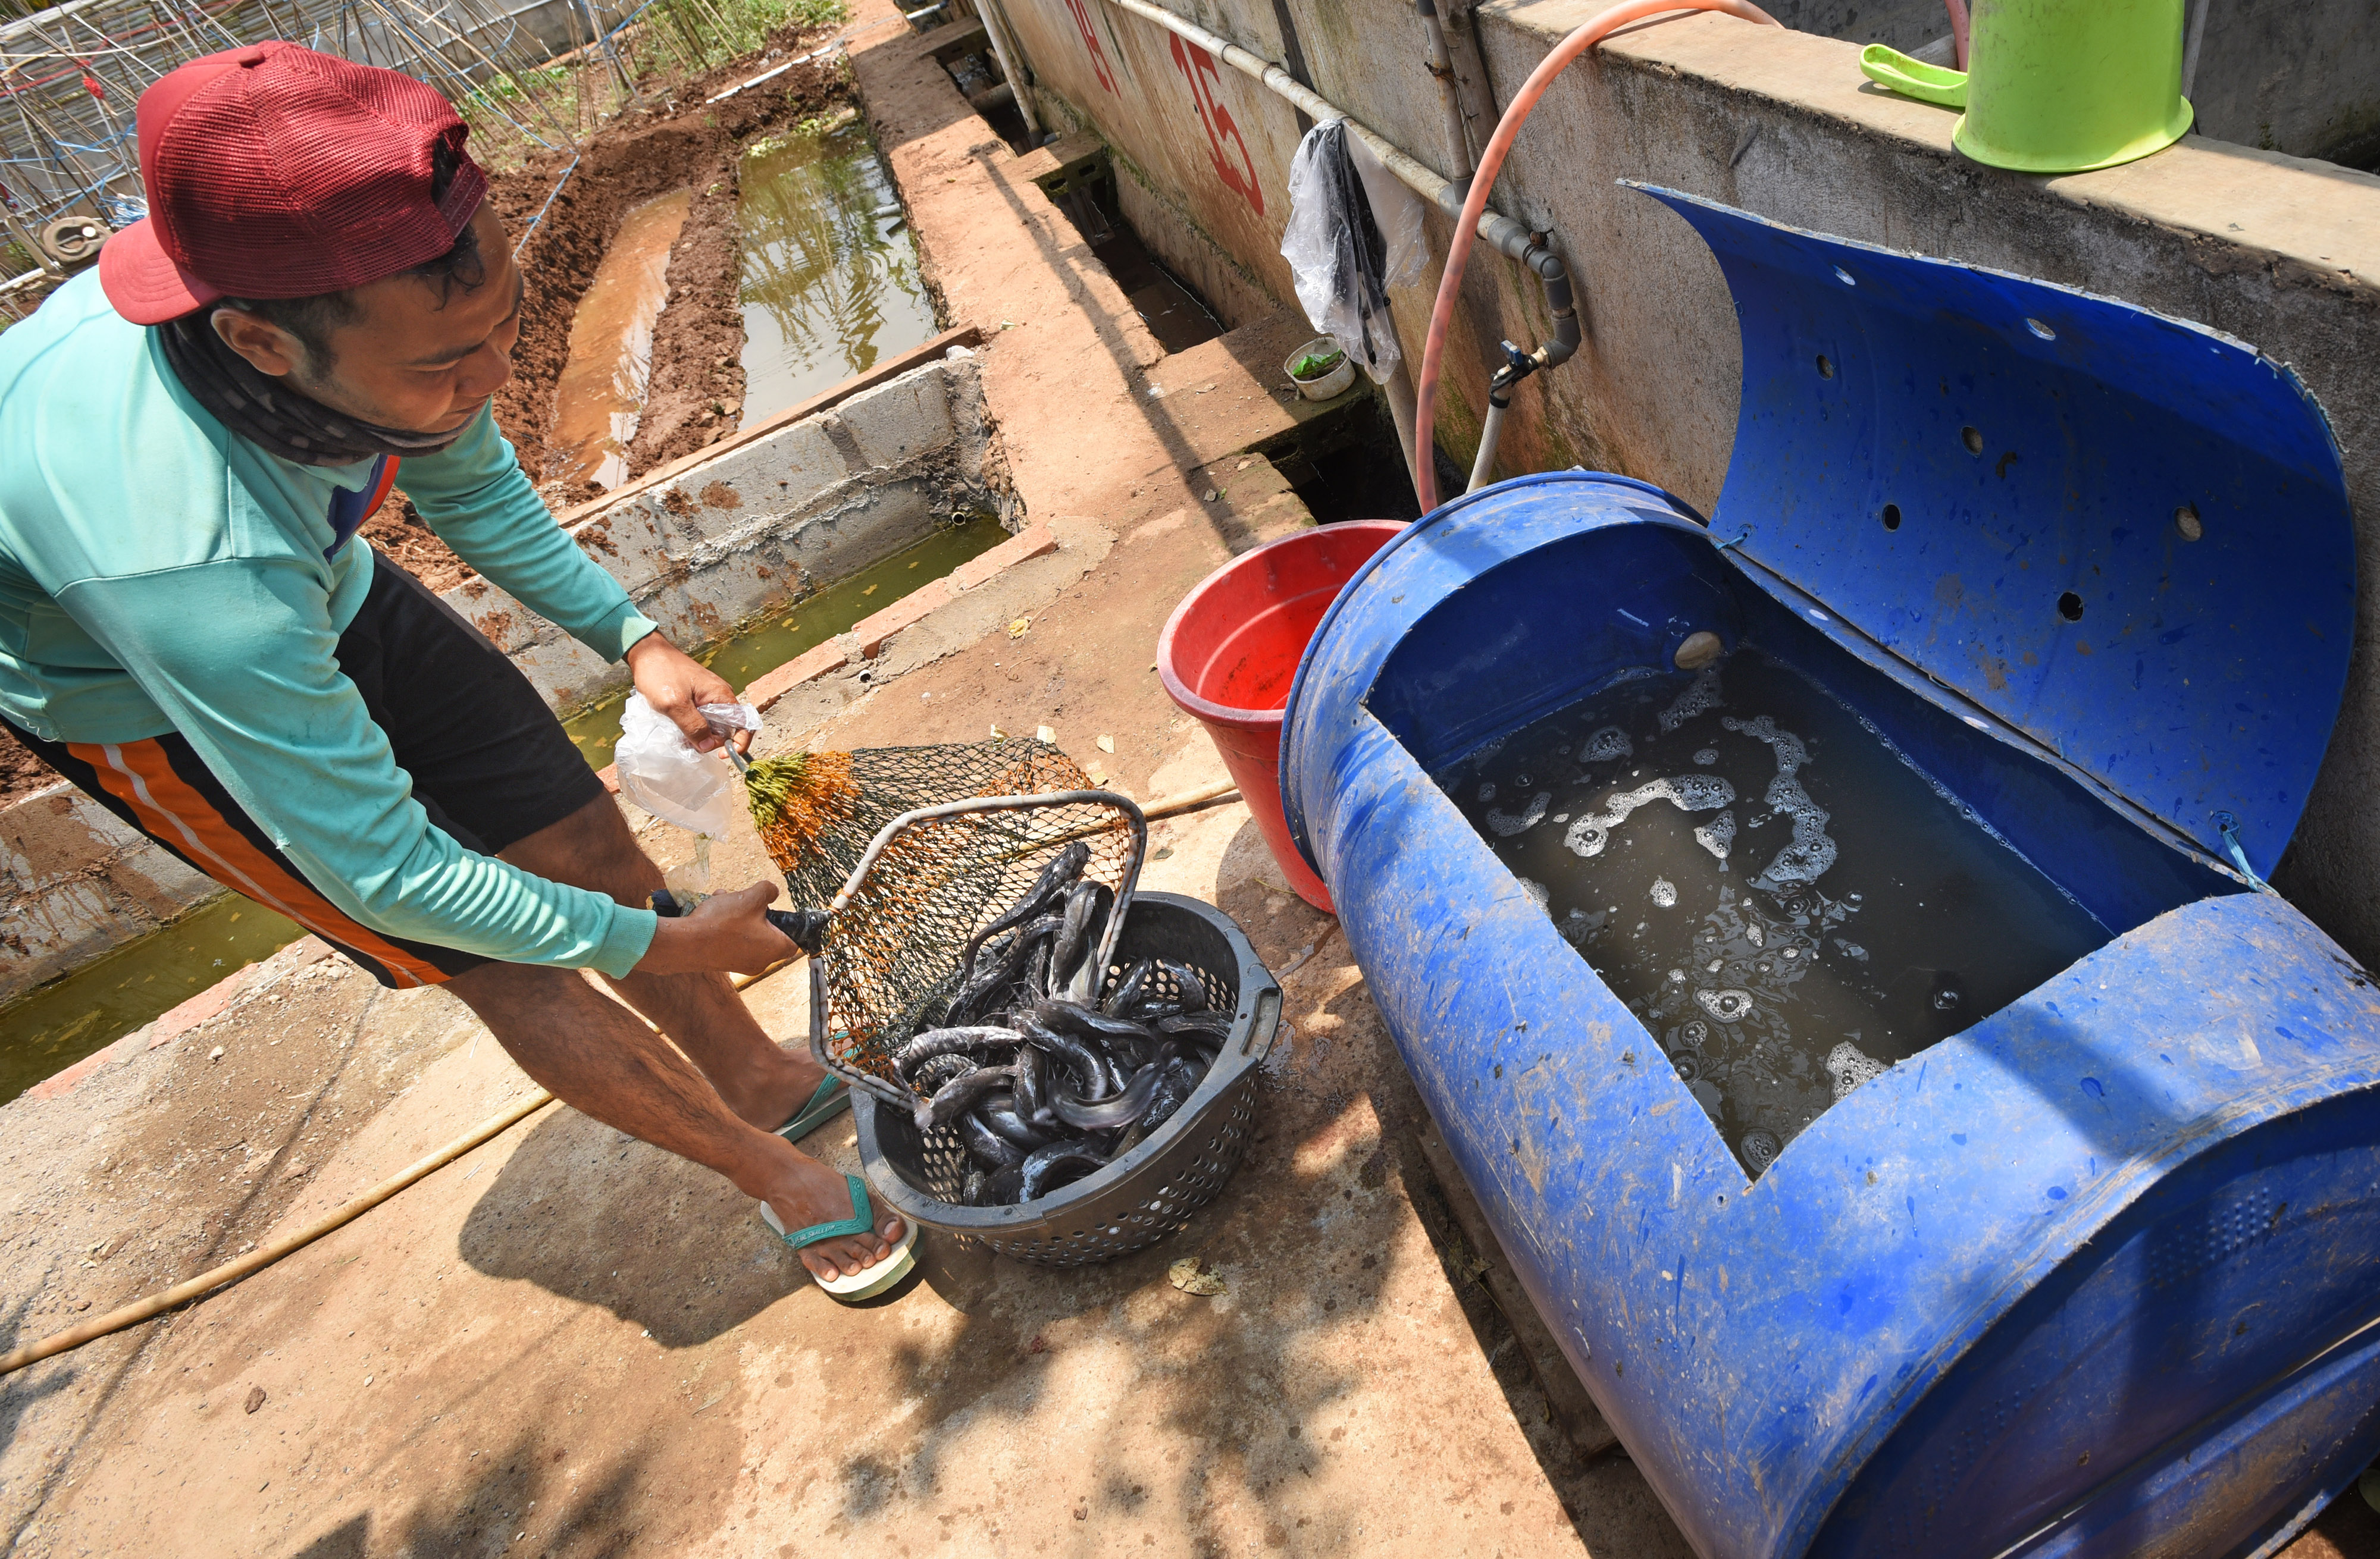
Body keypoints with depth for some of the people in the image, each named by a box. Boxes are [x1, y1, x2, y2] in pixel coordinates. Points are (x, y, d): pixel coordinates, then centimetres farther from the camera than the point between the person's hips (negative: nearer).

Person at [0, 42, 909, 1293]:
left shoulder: (353, 281, -26)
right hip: (152, 707, -5)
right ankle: (782, 1180, 15)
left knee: (588, 842, 5)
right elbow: (381, 869, -35)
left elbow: (469, 486, -3)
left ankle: (764, 1080, 29)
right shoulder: (180, 553, -46)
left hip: (322, 592, 6)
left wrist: (633, 638, -11)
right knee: (506, 969, -4)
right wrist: (655, 945, -26)